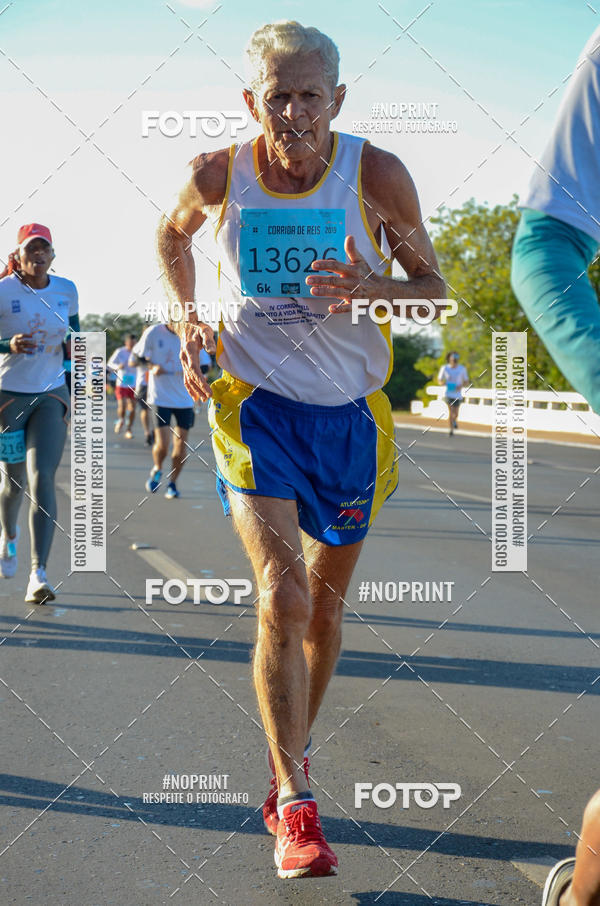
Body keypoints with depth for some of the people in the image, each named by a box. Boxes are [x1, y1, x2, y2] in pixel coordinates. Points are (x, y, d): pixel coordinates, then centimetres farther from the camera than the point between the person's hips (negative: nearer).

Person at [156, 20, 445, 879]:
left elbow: (434, 286, -4)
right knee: (281, 598, -17)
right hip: (254, 399, -1)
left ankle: (288, 761, 36)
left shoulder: (377, 174, -12)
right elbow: (173, 236, 13)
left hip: (350, 411, 2)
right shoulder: (219, 175, -9)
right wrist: (186, 321, -2)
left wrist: (372, 288, -25)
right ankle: (296, 806, -9)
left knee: (324, 605, 12)